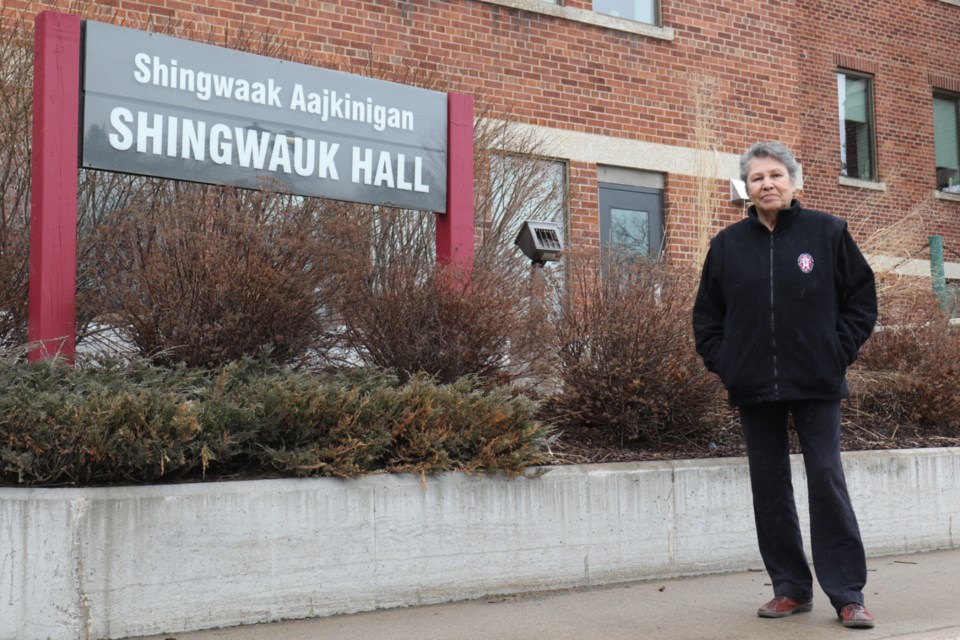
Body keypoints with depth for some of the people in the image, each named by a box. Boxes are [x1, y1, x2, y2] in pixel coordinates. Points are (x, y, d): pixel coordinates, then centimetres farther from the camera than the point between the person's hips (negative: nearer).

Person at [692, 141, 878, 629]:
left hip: (816, 385, -2)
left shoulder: (827, 232, 1)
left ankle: (847, 594, 4)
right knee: (769, 486, 7)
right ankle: (791, 588, 18)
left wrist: (838, 354, -3)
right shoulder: (727, 244, 7)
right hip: (754, 388, 3)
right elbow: (707, 315, 13)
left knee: (827, 479, -5)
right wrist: (724, 365, 3)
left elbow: (862, 298, 5)